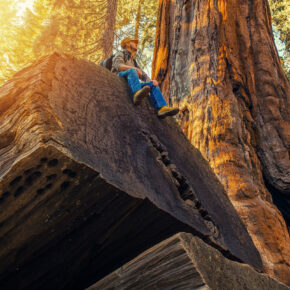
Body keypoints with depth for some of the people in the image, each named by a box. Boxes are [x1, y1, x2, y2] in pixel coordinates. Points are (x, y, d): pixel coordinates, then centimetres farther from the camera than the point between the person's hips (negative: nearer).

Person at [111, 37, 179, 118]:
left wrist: (152, 81, -5)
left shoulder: (133, 61, 33)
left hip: (129, 86, 6)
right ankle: (137, 94, -65)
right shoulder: (120, 54, 11)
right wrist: (135, 69, -31)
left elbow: (143, 76, 19)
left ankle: (162, 108, -34)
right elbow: (118, 66, -13)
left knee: (153, 85, -10)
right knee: (132, 71, -34)